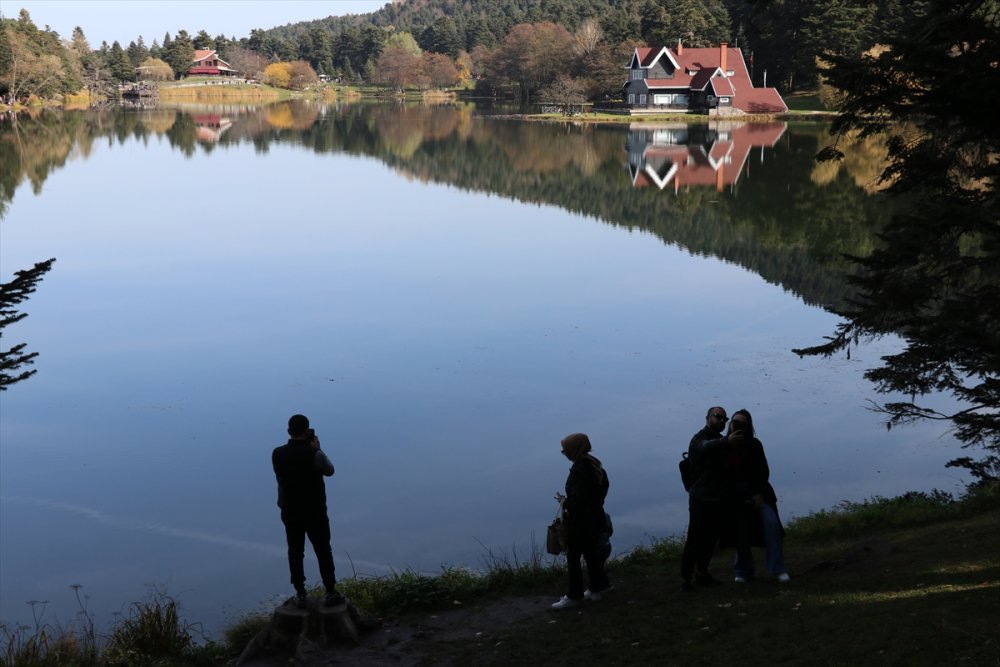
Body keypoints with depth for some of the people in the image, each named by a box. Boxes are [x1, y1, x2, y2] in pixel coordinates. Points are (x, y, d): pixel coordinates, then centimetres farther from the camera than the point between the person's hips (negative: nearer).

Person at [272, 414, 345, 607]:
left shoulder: (277, 454, -8)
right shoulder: (313, 455, -21)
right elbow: (329, 470, -3)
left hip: (290, 513, 3)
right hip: (315, 513, -3)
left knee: (295, 553, 12)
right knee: (324, 553, 9)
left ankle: (300, 595, 15)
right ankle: (330, 593, 15)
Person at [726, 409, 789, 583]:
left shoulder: (753, 445, -4)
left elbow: (764, 471, -7)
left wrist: (760, 494, -16)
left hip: (757, 492, -2)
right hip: (737, 495, 2)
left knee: (771, 523, -17)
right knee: (741, 533, 0)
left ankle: (778, 569, -15)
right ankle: (743, 572, 15)